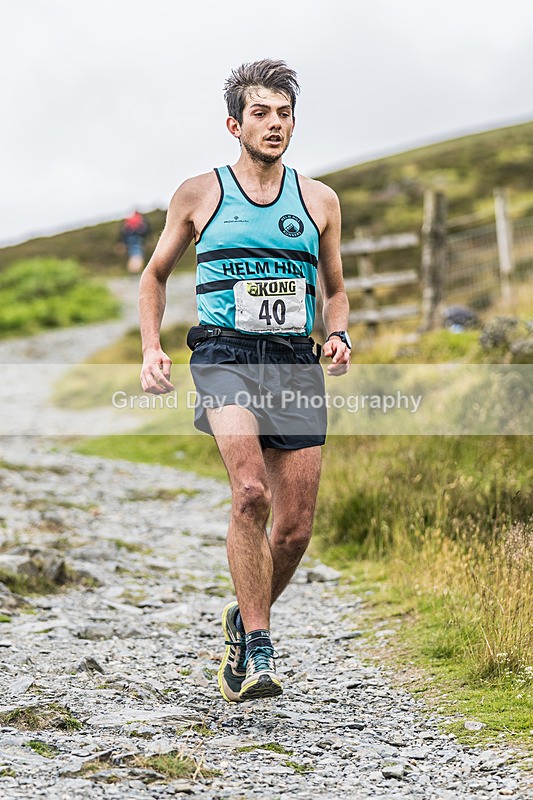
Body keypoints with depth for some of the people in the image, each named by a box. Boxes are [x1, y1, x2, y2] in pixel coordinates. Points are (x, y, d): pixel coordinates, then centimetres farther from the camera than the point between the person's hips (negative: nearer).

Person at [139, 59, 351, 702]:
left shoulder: (319, 201, 13)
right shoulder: (199, 195, 8)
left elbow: (335, 290, 23)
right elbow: (155, 274, 18)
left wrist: (339, 336, 1)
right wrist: (151, 348, 4)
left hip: (295, 361, 3)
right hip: (224, 354, -3)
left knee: (296, 528, 1)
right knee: (251, 492, -27)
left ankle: (243, 621, 29)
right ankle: (257, 651, -22)